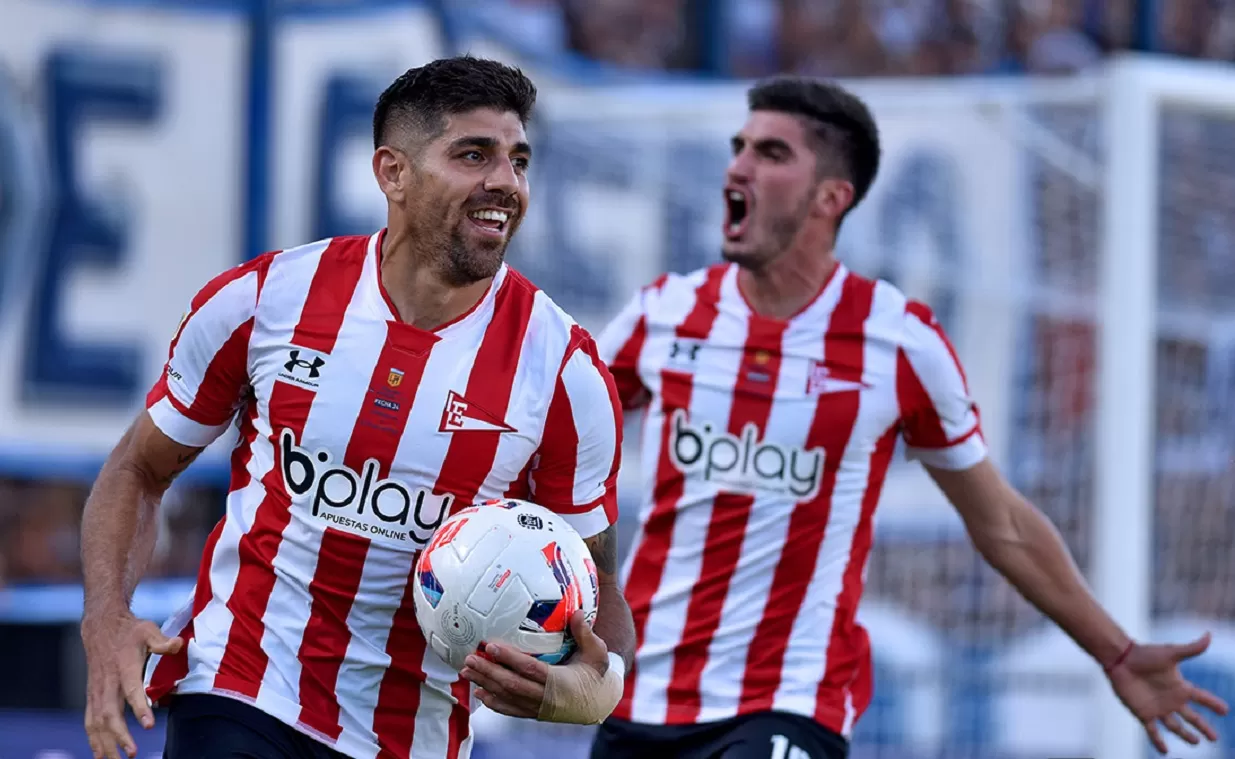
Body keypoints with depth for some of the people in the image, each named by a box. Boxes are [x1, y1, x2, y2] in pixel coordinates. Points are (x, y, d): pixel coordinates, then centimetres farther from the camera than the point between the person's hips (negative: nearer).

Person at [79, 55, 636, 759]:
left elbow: (597, 590, 1)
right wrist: (107, 619, -8)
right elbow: (140, 469, 9)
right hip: (234, 695, -2)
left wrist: (594, 686, -22)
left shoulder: (565, 369, -6)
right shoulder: (262, 298, -4)